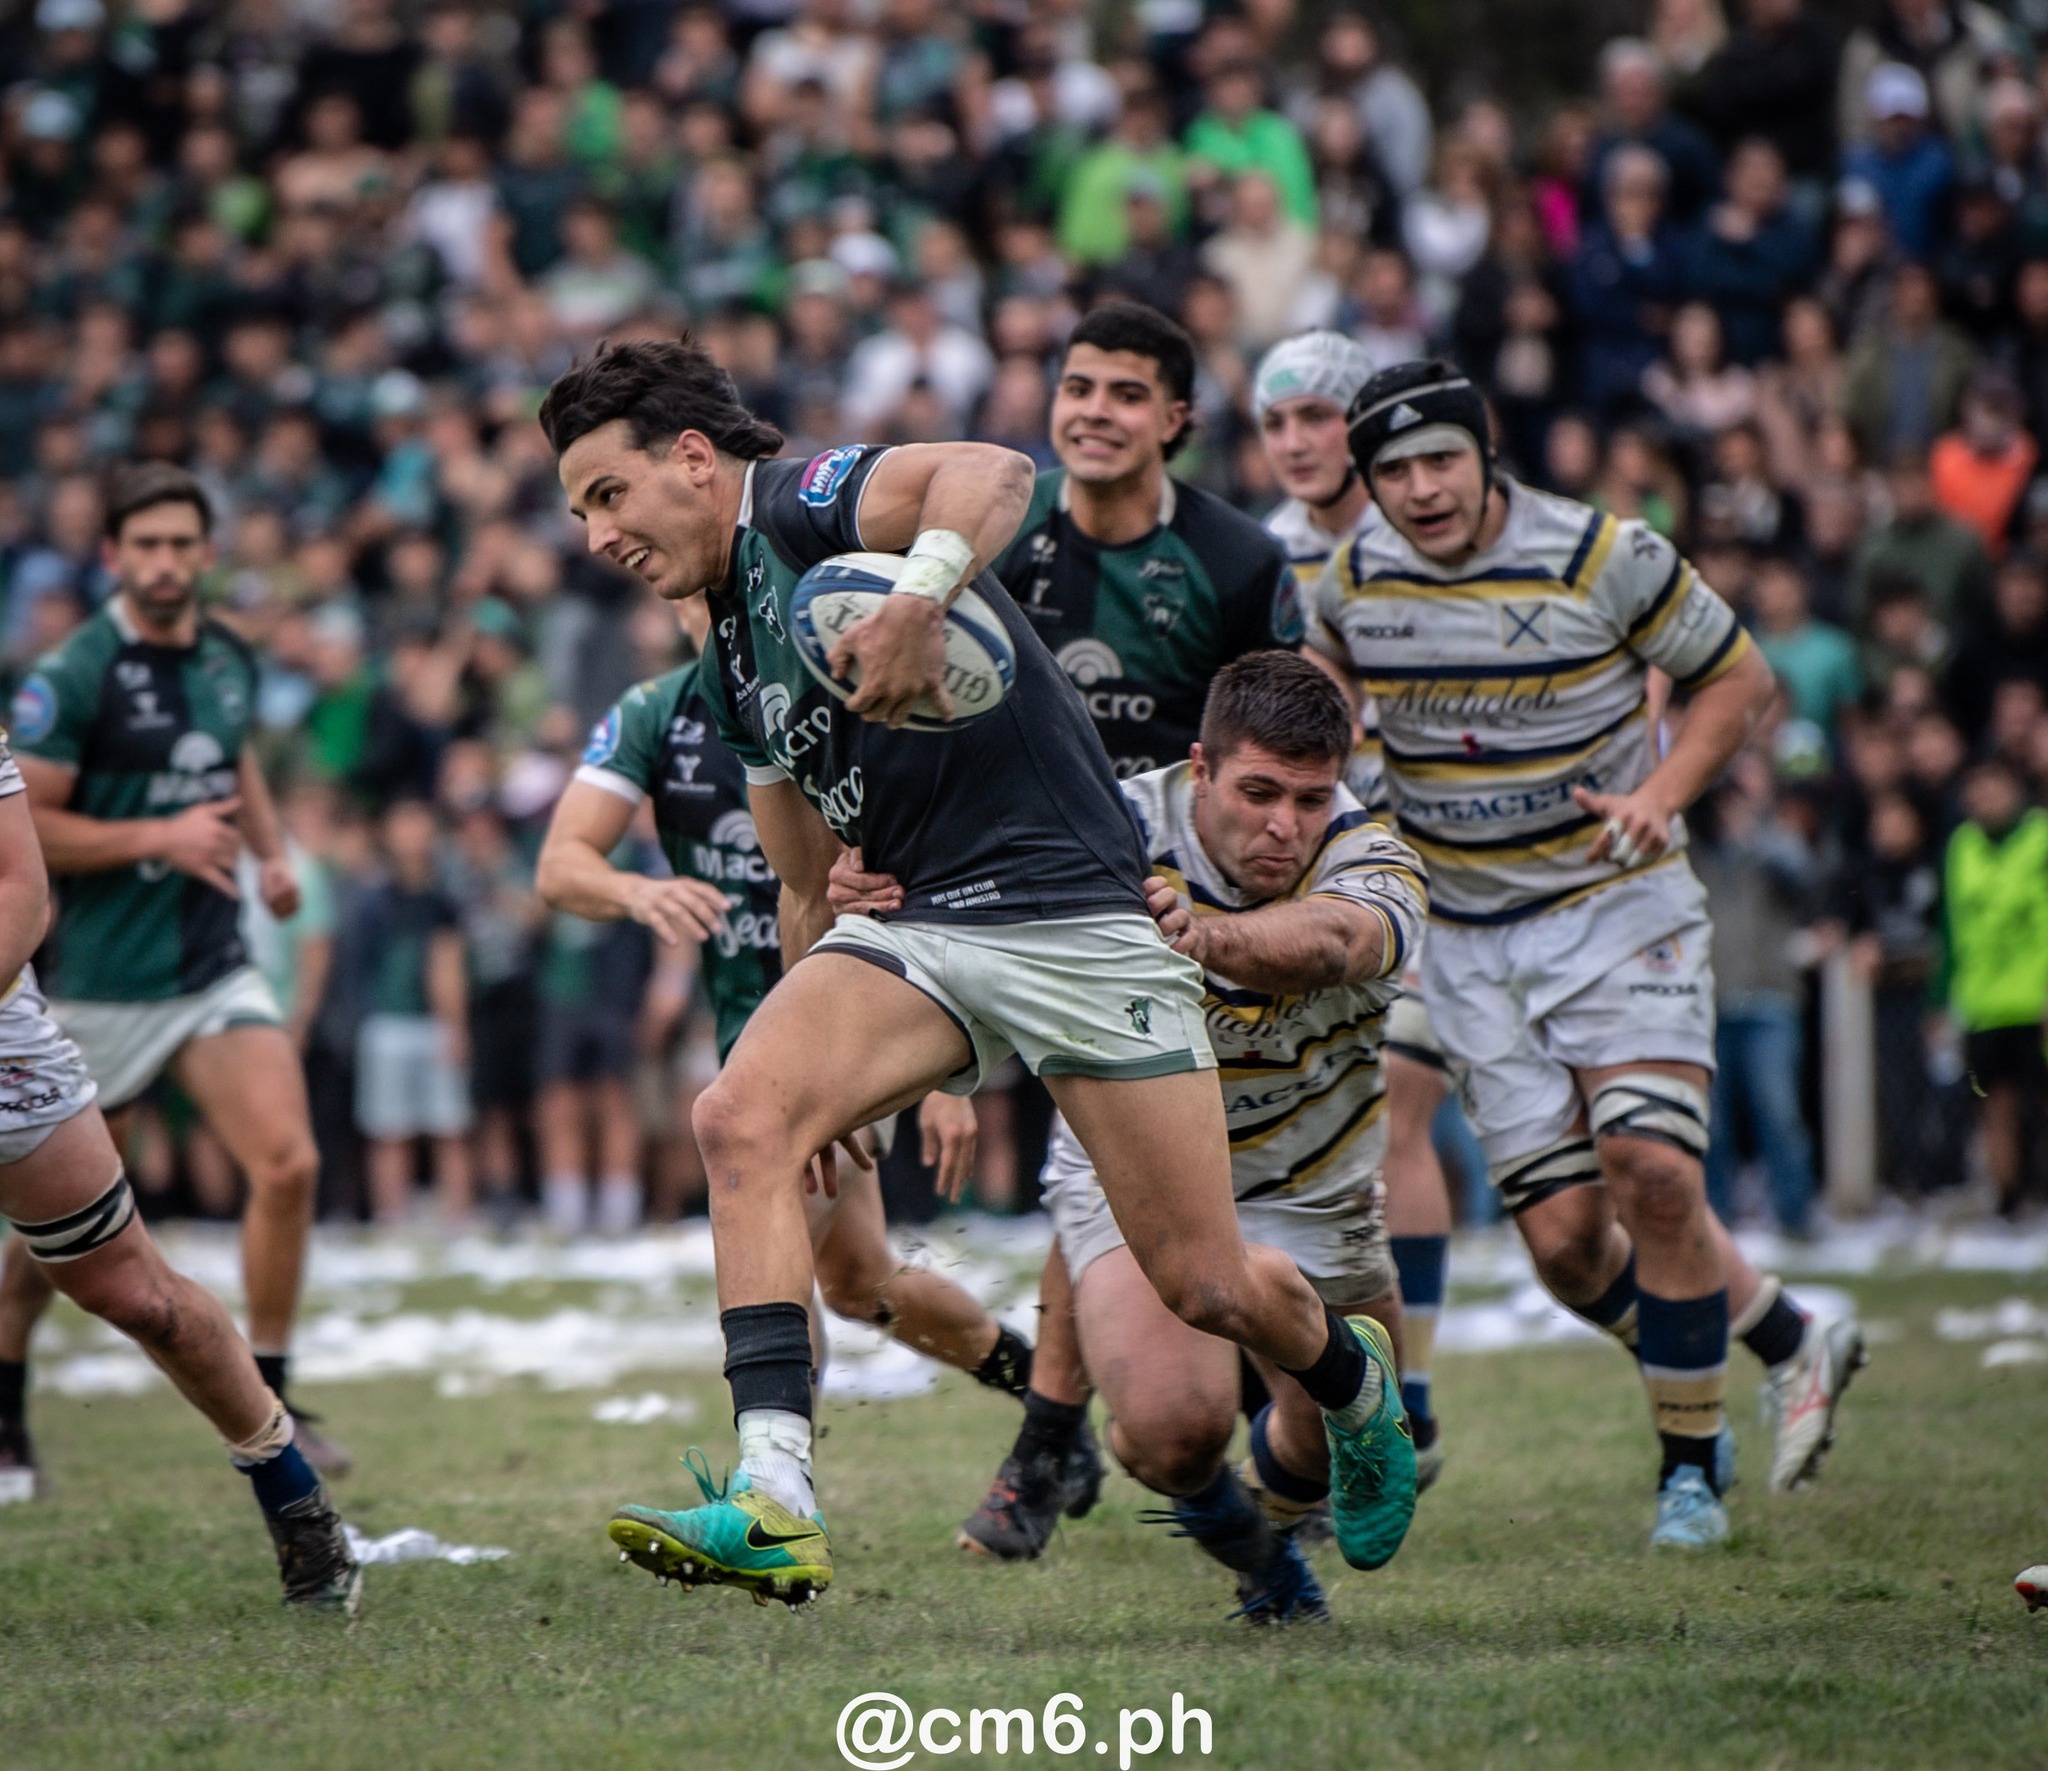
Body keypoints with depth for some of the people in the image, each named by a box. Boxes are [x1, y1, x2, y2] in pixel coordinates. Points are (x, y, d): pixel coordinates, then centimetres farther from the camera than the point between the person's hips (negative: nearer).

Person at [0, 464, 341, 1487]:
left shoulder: (229, 662, 7)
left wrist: (271, 849, 10)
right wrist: (161, 836, -20)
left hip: (215, 971, 4)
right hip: (104, 983, -4)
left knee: (288, 1164, -13)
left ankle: (266, 1409, -4)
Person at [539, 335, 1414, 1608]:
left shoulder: (803, 503, -6)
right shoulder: (731, 663, 19)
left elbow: (995, 475, -27)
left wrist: (921, 593, -46)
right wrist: (832, 1081, 27)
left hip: (1076, 914, -7)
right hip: (916, 927, 7)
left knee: (1209, 1287, -2)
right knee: (742, 1117, -22)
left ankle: (1357, 1384, 34)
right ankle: (777, 1502, -30)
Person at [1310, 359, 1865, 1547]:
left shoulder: (1604, 556, -12)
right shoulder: (1357, 579, -1)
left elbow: (1740, 678, -2)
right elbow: (1324, 677, 23)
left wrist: (1661, 796, -15)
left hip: (1619, 904, -4)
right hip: (1470, 943, 4)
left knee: (1651, 1172, -20)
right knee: (1565, 1239, -5)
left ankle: (1691, 1466, -3)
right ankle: (1793, 1341, 20)